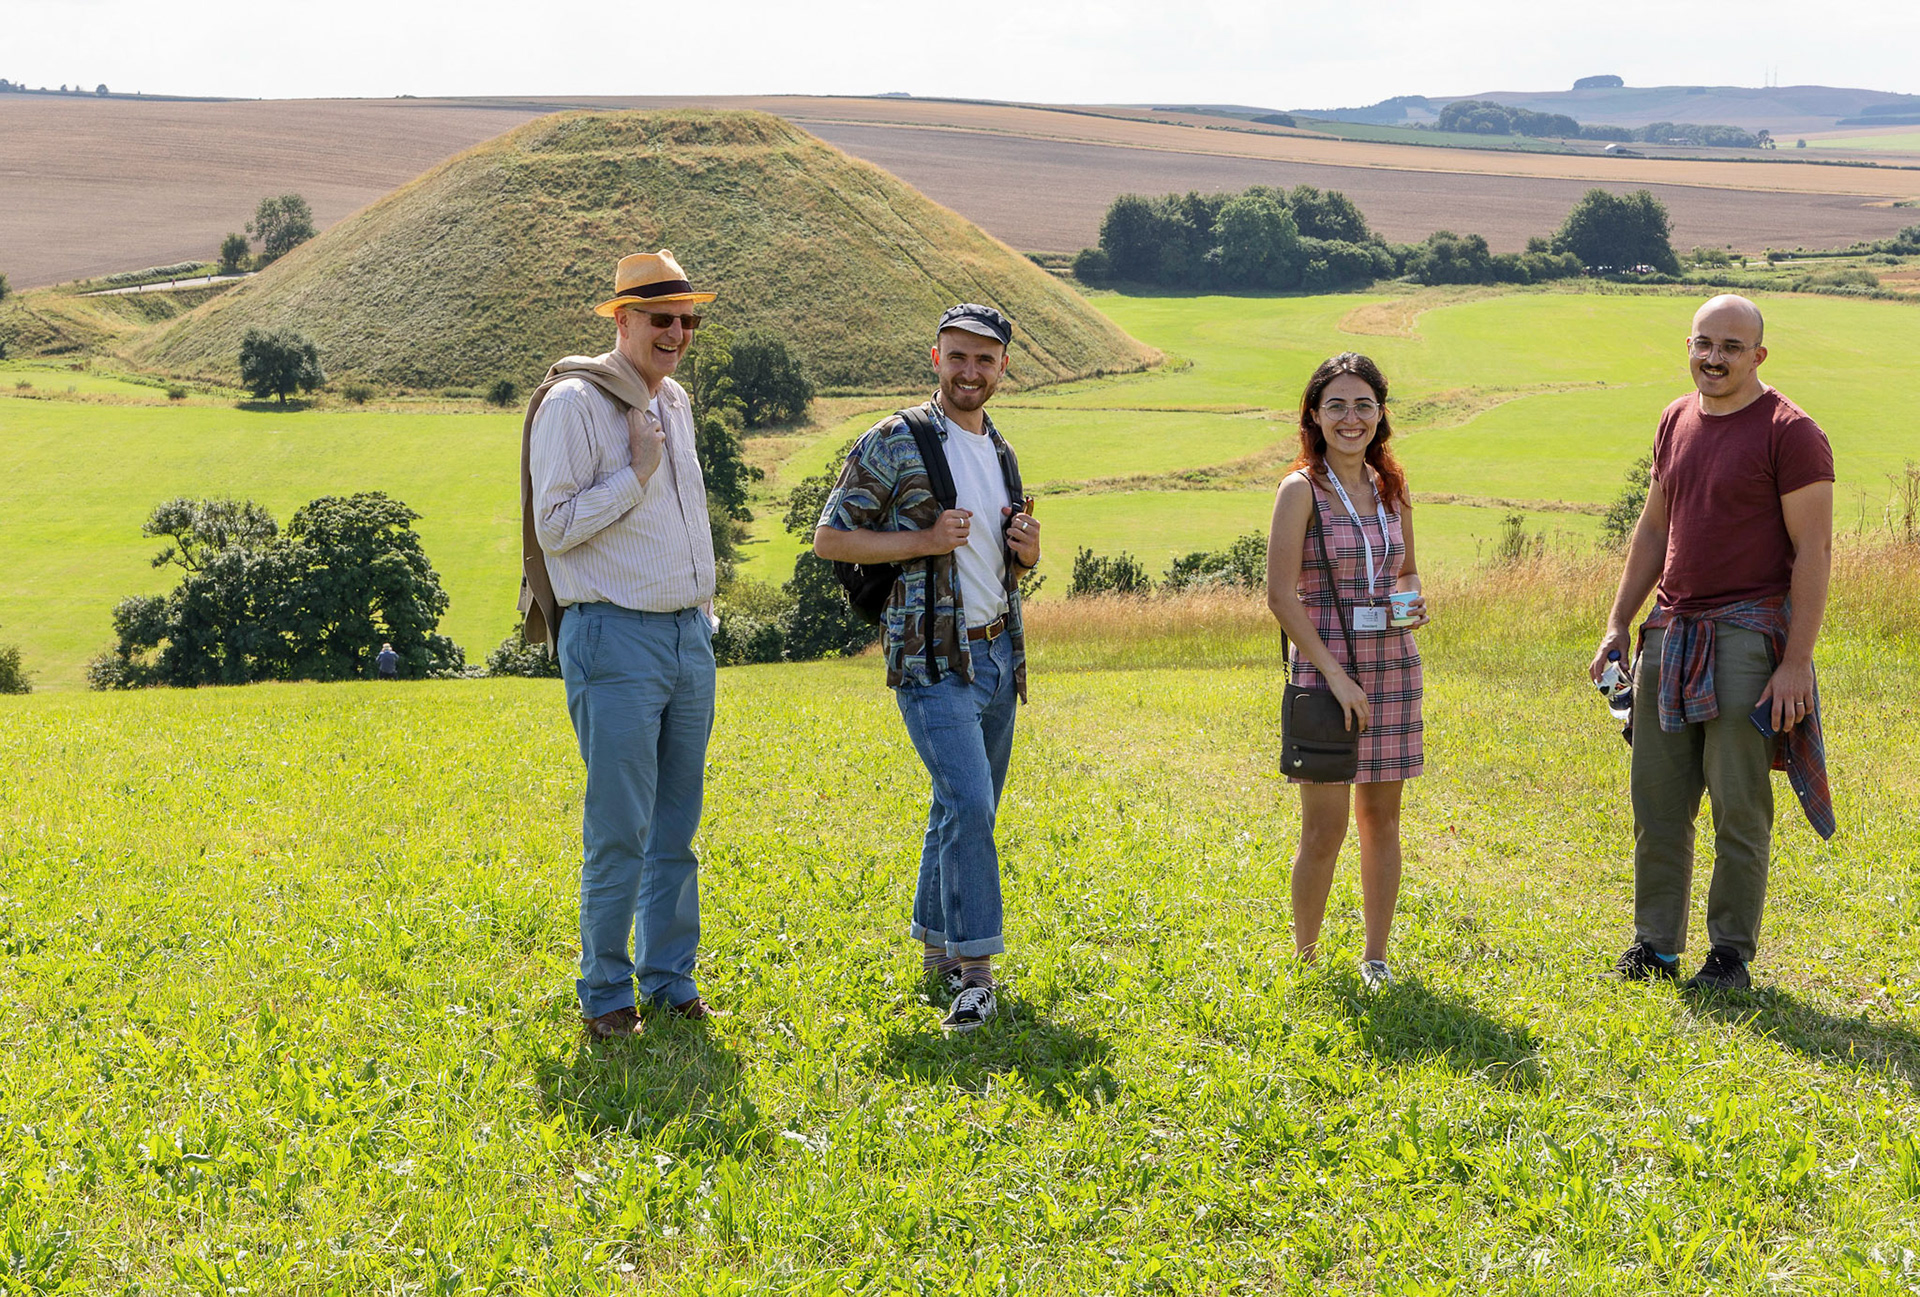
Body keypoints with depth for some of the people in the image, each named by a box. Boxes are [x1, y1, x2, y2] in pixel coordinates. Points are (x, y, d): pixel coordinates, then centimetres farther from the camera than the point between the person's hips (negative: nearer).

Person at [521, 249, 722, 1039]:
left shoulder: (674, 404, 16)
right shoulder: (573, 403, -9)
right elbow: (554, 527, -13)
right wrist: (635, 474, -15)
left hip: (689, 635, 7)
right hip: (615, 637, -7)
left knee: (676, 827, 10)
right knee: (619, 831, -6)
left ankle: (669, 980, 19)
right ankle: (604, 994, 5)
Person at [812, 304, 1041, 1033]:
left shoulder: (1001, 454, 15)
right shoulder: (894, 443, -7)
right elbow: (830, 538, -8)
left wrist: (1027, 552, 1)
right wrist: (923, 541, -18)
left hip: (998, 653, 7)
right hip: (934, 661, -7)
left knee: (965, 808, 12)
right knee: (969, 805, -17)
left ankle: (937, 947, 25)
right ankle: (974, 969, -14)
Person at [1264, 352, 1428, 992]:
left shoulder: (1392, 489, 9)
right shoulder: (1301, 489, -7)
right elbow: (1281, 594, -11)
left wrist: (1413, 603, -2)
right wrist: (1336, 674, -15)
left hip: (1393, 666, 5)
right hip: (1325, 666, -5)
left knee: (1382, 819, 9)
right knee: (1324, 827, -4)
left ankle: (1375, 957, 19)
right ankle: (1304, 957, 12)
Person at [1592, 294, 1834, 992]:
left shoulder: (1789, 432, -8)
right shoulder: (1676, 422, 13)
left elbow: (1814, 551, -10)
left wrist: (1797, 661, -15)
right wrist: (1617, 626, 15)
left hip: (1746, 637, -6)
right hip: (1670, 633, 6)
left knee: (1738, 805, -1)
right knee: (1656, 797, 7)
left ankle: (1731, 953, 9)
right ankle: (1655, 943, 18)